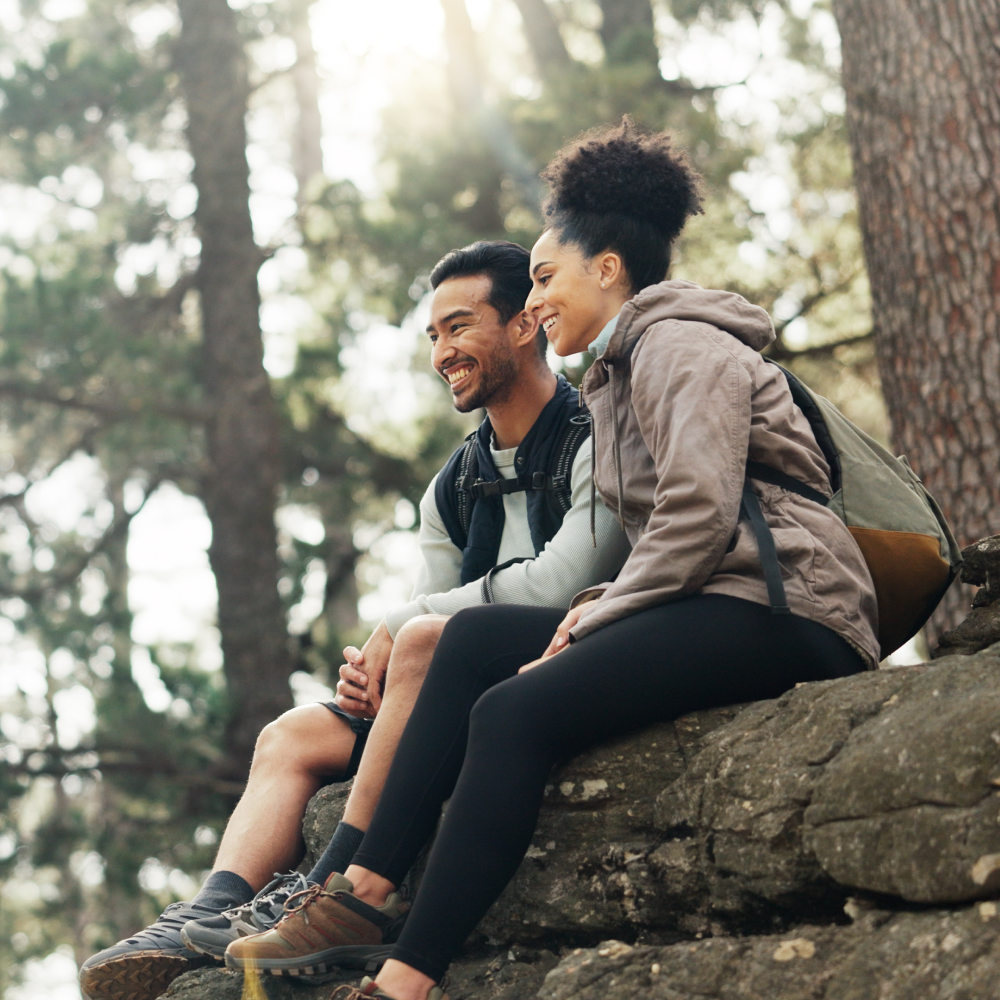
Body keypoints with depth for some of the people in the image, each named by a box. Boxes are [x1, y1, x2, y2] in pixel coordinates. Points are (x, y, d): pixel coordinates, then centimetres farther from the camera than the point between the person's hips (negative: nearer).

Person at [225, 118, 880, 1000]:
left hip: (784, 615, -10)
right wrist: (603, 605, 3)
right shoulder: (624, 373, 27)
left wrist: (599, 620, -11)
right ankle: (367, 890, -6)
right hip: (717, 607, 10)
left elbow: (699, 516, -18)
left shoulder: (679, 347, -4)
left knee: (516, 710, -24)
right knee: (476, 636, 2)